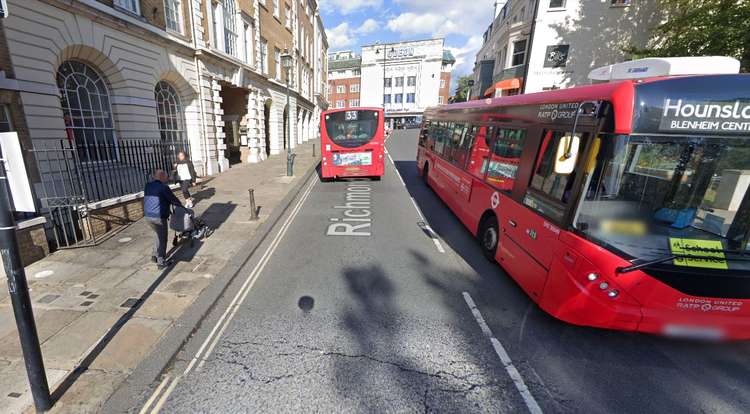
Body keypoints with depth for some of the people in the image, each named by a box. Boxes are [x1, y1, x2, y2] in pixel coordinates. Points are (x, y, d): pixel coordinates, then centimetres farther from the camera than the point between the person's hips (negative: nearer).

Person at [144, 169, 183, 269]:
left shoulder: (147, 186, 8)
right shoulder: (164, 187, -14)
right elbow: (173, 199, -7)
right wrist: (180, 205, 12)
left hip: (147, 215, 8)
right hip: (159, 217, -7)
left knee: (157, 234, 28)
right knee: (162, 239, 5)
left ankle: (154, 255, 33)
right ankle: (161, 262, 12)